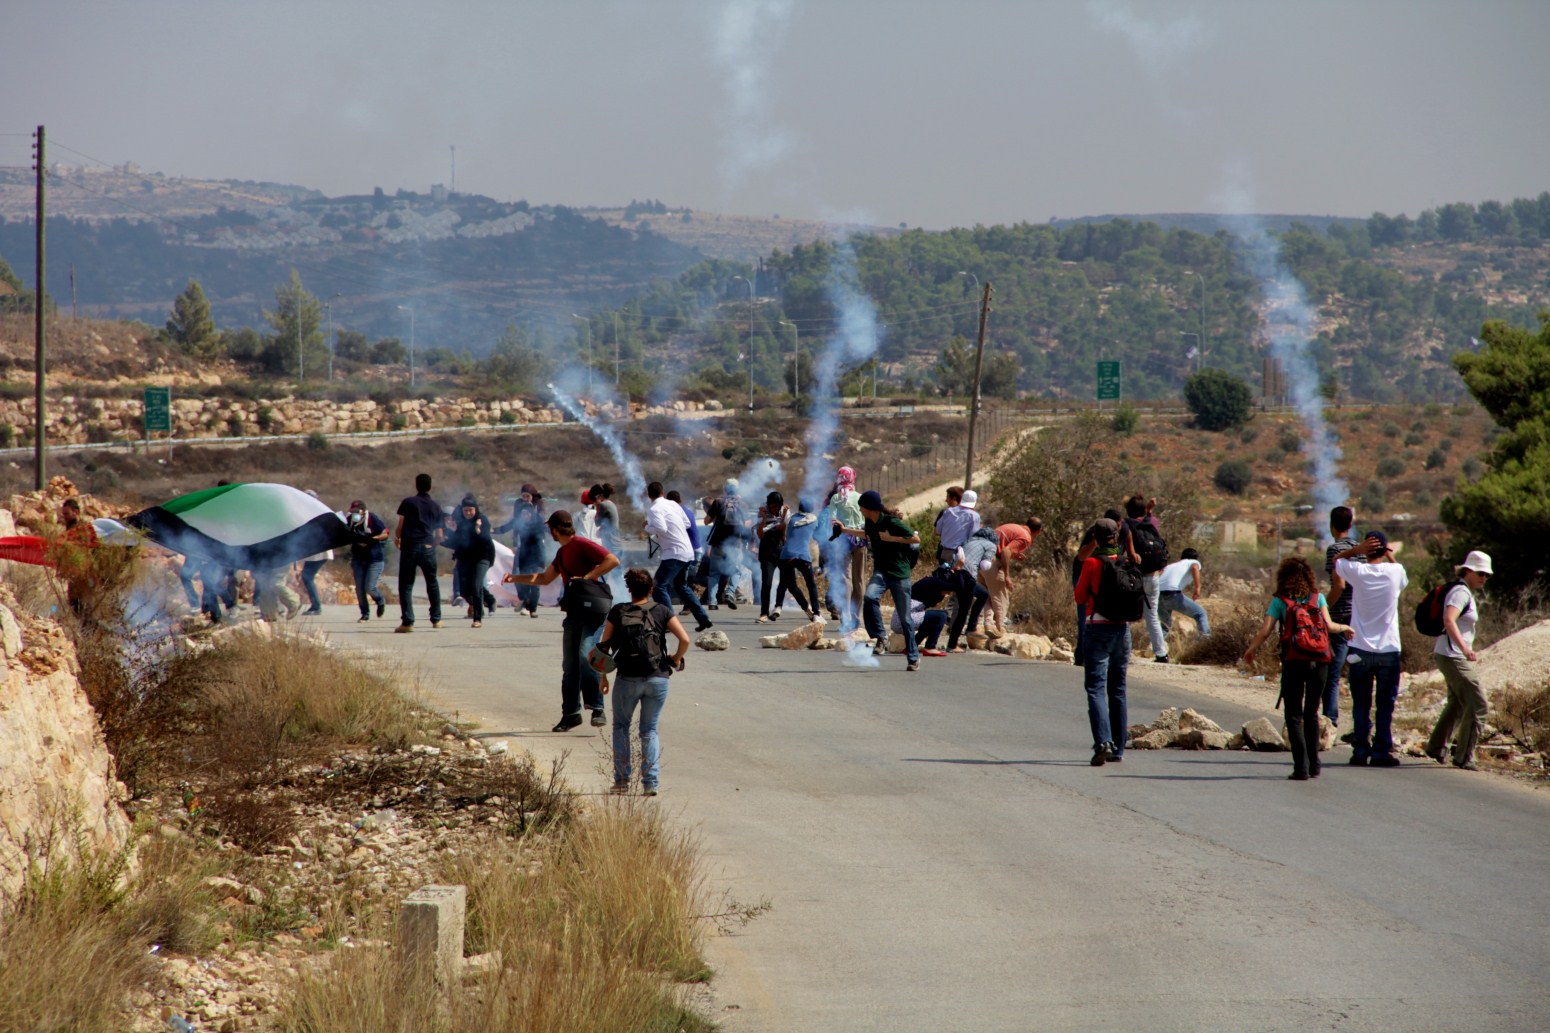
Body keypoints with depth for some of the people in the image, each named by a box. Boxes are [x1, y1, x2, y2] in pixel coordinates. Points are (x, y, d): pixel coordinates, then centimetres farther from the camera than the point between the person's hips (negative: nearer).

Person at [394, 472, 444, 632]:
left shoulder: (408, 503, 2)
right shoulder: (436, 506, 10)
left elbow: (400, 526, -2)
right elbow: (439, 535, 12)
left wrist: (396, 538, 18)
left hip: (409, 547, -2)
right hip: (428, 548, 2)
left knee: (406, 585, 0)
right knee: (432, 583, 20)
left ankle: (407, 622, -9)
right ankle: (436, 619, 24)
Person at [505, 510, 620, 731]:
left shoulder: (582, 545, -10)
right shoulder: (562, 552, 19)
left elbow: (612, 560, -20)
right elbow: (545, 578, 34)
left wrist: (587, 577, -20)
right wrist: (516, 578, 32)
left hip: (593, 609, -9)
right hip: (574, 611, 9)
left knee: (586, 655, -22)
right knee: (569, 663, 7)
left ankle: (596, 709, -19)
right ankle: (570, 713, 14)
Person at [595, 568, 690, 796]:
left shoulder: (618, 613, 2)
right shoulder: (661, 611, 1)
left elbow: (603, 647, 1)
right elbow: (684, 640, -7)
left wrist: (603, 677, 10)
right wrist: (676, 660, 11)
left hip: (627, 679, 0)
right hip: (657, 679, 0)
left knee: (621, 726, 18)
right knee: (650, 730, 11)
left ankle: (622, 780, 10)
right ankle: (650, 782, -1)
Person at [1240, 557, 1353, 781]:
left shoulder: (1279, 601, 1)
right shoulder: (1317, 597, 5)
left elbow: (1265, 630, -6)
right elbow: (1329, 626, -6)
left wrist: (1251, 650, 9)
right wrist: (1344, 628, 15)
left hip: (1294, 662, -2)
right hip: (1318, 662, 2)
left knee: (1294, 715, 2)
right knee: (1311, 714, 16)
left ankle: (1301, 767, -8)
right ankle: (1313, 765, 19)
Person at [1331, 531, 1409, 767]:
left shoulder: (1357, 571, -7)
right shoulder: (1395, 572, -6)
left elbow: (1337, 558, 14)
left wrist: (1357, 550, -2)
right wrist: (1390, 555, 12)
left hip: (1360, 649, 0)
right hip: (1388, 650, 0)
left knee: (1361, 704, 8)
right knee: (1385, 704, 5)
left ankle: (1360, 751, 6)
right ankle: (1381, 752, 3)